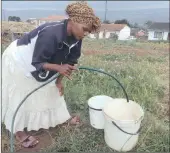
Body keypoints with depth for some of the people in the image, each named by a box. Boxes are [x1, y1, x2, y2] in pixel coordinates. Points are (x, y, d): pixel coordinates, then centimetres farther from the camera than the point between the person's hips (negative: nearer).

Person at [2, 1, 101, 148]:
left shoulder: (75, 37, -14)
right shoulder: (51, 34, -39)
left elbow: (70, 60, -4)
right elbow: (37, 62, -32)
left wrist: (59, 80, -6)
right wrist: (59, 68, -44)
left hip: (38, 63, 8)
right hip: (18, 60, -7)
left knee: (51, 90, 15)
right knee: (20, 96, 4)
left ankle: (63, 117, 34)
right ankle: (19, 131, 23)